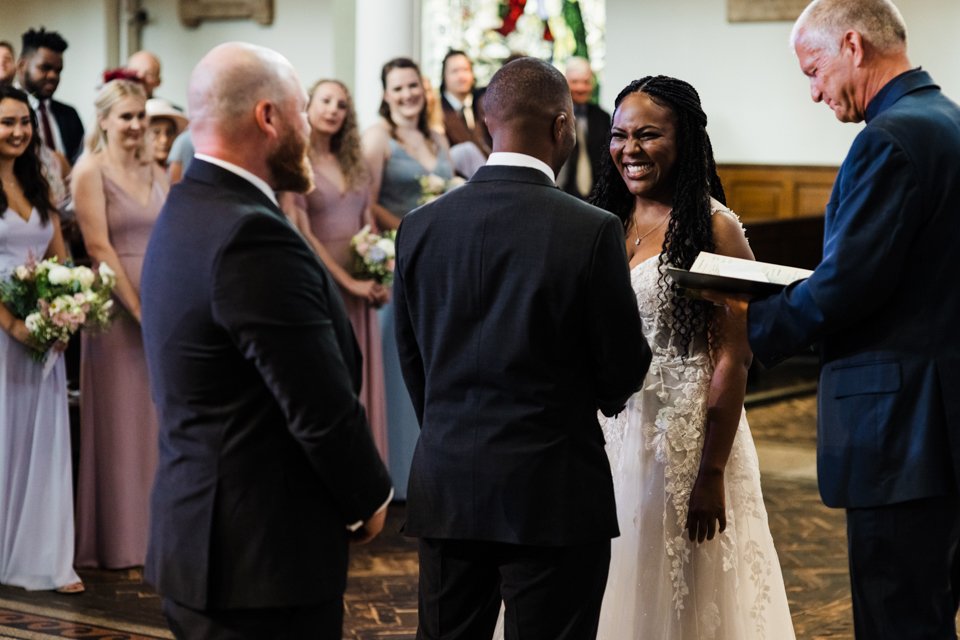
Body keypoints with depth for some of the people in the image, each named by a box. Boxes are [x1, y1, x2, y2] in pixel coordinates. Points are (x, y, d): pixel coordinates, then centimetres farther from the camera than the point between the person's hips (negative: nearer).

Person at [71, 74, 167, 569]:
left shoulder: (155, 173, 12)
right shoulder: (90, 170, -6)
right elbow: (98, 247, -12)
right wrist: (139, 309, -14)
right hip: (118, 306, -6)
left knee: (160, 420, 10)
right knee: (121, 422, 2)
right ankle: (120, 540, 11)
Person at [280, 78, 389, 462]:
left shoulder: (353, 164, 12)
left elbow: (368, 224, 13)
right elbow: (301, 234, -12)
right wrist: (348, 281, -14)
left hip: (361, 288, 6)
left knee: (360, 385, 7)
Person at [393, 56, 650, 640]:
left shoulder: (420, 227, 0)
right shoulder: (592, 230, -12)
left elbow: (413, 359, 9)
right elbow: (624, 370, -4)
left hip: (445, 489, 4)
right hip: (553, 493, -4)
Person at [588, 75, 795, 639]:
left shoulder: (713, 228, -10)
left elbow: (732, 360, -13)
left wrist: (712, 473, -16)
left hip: (687, 438, -5)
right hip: (610, 436, 5)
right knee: (620, 593, 12)